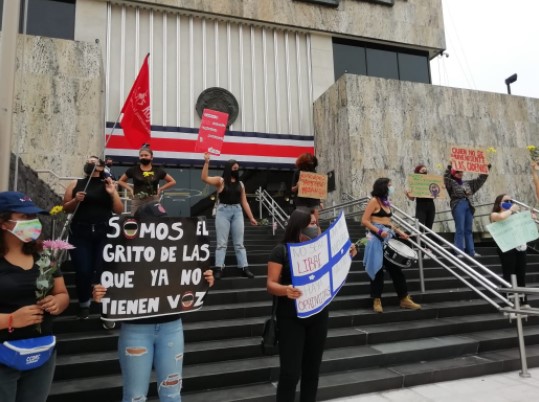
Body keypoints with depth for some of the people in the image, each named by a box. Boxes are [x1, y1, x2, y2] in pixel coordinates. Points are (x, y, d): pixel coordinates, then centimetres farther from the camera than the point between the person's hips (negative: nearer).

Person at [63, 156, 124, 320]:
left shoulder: (107, 185, 8)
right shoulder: (75, 184, 9)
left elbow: (119, 211, 4)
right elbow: (65, 208, 10)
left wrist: (113, 193, -9)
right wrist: (75, 200, -9)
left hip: (103, 234, 0)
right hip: (80, 233, 0)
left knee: (102, 269, 0)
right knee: (83, 271, -3)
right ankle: (84, 305, 18)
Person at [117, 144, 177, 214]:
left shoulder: (158, 171, 5)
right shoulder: (133, 170, 5)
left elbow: (173, 181, 12)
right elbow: (120, 181, 18)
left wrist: (160, 189, 3)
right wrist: (130, 189, 4)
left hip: (153, 202, 0)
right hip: (137, 202, 0)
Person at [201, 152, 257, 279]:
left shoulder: (240, 184, 12)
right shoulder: (220, 181, 2)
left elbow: (244, 202, 13)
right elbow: (204, 178, -13)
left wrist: (251, 217, 11)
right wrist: (206, 162, -21)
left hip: (237, 212, 3)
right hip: (223, 211, -3)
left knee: (239, 243, 5)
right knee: (222, 242, -1)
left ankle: (245, 268, 6)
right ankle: (219, 268, 1)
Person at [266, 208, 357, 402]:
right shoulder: (281, 250, -9)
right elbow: (271, 284, -11)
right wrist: (286, 290, -32)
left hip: (318, 316, 4)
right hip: (291, 318, -4)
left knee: (312, 369, 14)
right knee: (290, 372, -3)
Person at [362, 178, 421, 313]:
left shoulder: (386, 202, 17)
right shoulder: (374, 201, -7)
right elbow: (364, 221, -13)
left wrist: (398, 232, 9)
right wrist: (379, 231, -23)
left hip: (388, 238, 8)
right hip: (377, 239, -8)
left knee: (396, 268, 7)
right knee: (378, 269, -2)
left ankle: (404, 299, 14)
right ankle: (377, 301, 7)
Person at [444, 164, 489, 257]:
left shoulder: (467, 183, 22)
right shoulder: (451, 183, 5)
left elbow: (480, 179, 27)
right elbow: (446, 178, -15)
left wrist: (486, 169, 22)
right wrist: (449, 167, -24)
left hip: (468, 206, 6)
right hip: (458, 205, -6)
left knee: (469, 230, 7)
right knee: (460, 229, -9)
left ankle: (471, 251, 10)